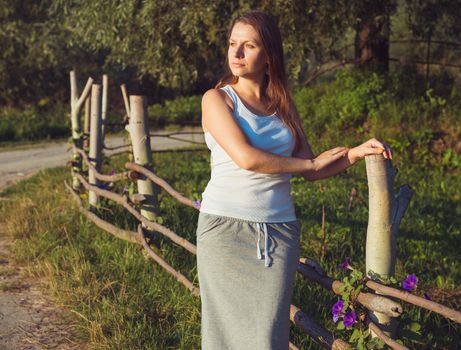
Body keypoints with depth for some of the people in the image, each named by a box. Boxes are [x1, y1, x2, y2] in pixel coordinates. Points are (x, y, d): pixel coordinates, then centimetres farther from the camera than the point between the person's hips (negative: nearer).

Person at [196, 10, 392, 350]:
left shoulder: (284, 106, 11)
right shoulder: (217, 99, -2)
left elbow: (311, 171, 11)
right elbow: (246, 157, -16)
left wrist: (358, 152, -4)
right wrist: (309, 163, -5)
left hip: (279, 232, 3)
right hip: (225, 228, -3)